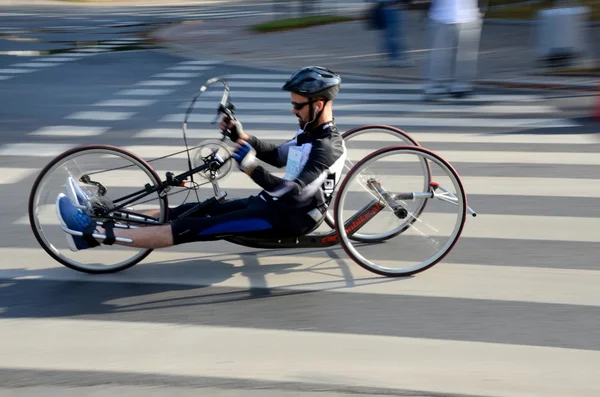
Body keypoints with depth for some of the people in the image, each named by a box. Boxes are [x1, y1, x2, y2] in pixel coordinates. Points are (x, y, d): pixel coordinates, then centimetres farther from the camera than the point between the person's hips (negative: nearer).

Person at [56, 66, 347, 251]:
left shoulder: (328, 147, -20)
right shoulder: (310, 131, 12)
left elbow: (296, 194, -30)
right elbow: (279, 155, 27)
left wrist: (252, 168, -35)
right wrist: (241, 136, 13)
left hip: (288, 218, -10)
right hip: (272, 203, 10)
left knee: (193, 228, -17)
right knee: (188, 212, 1)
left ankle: (96, 235, -20)